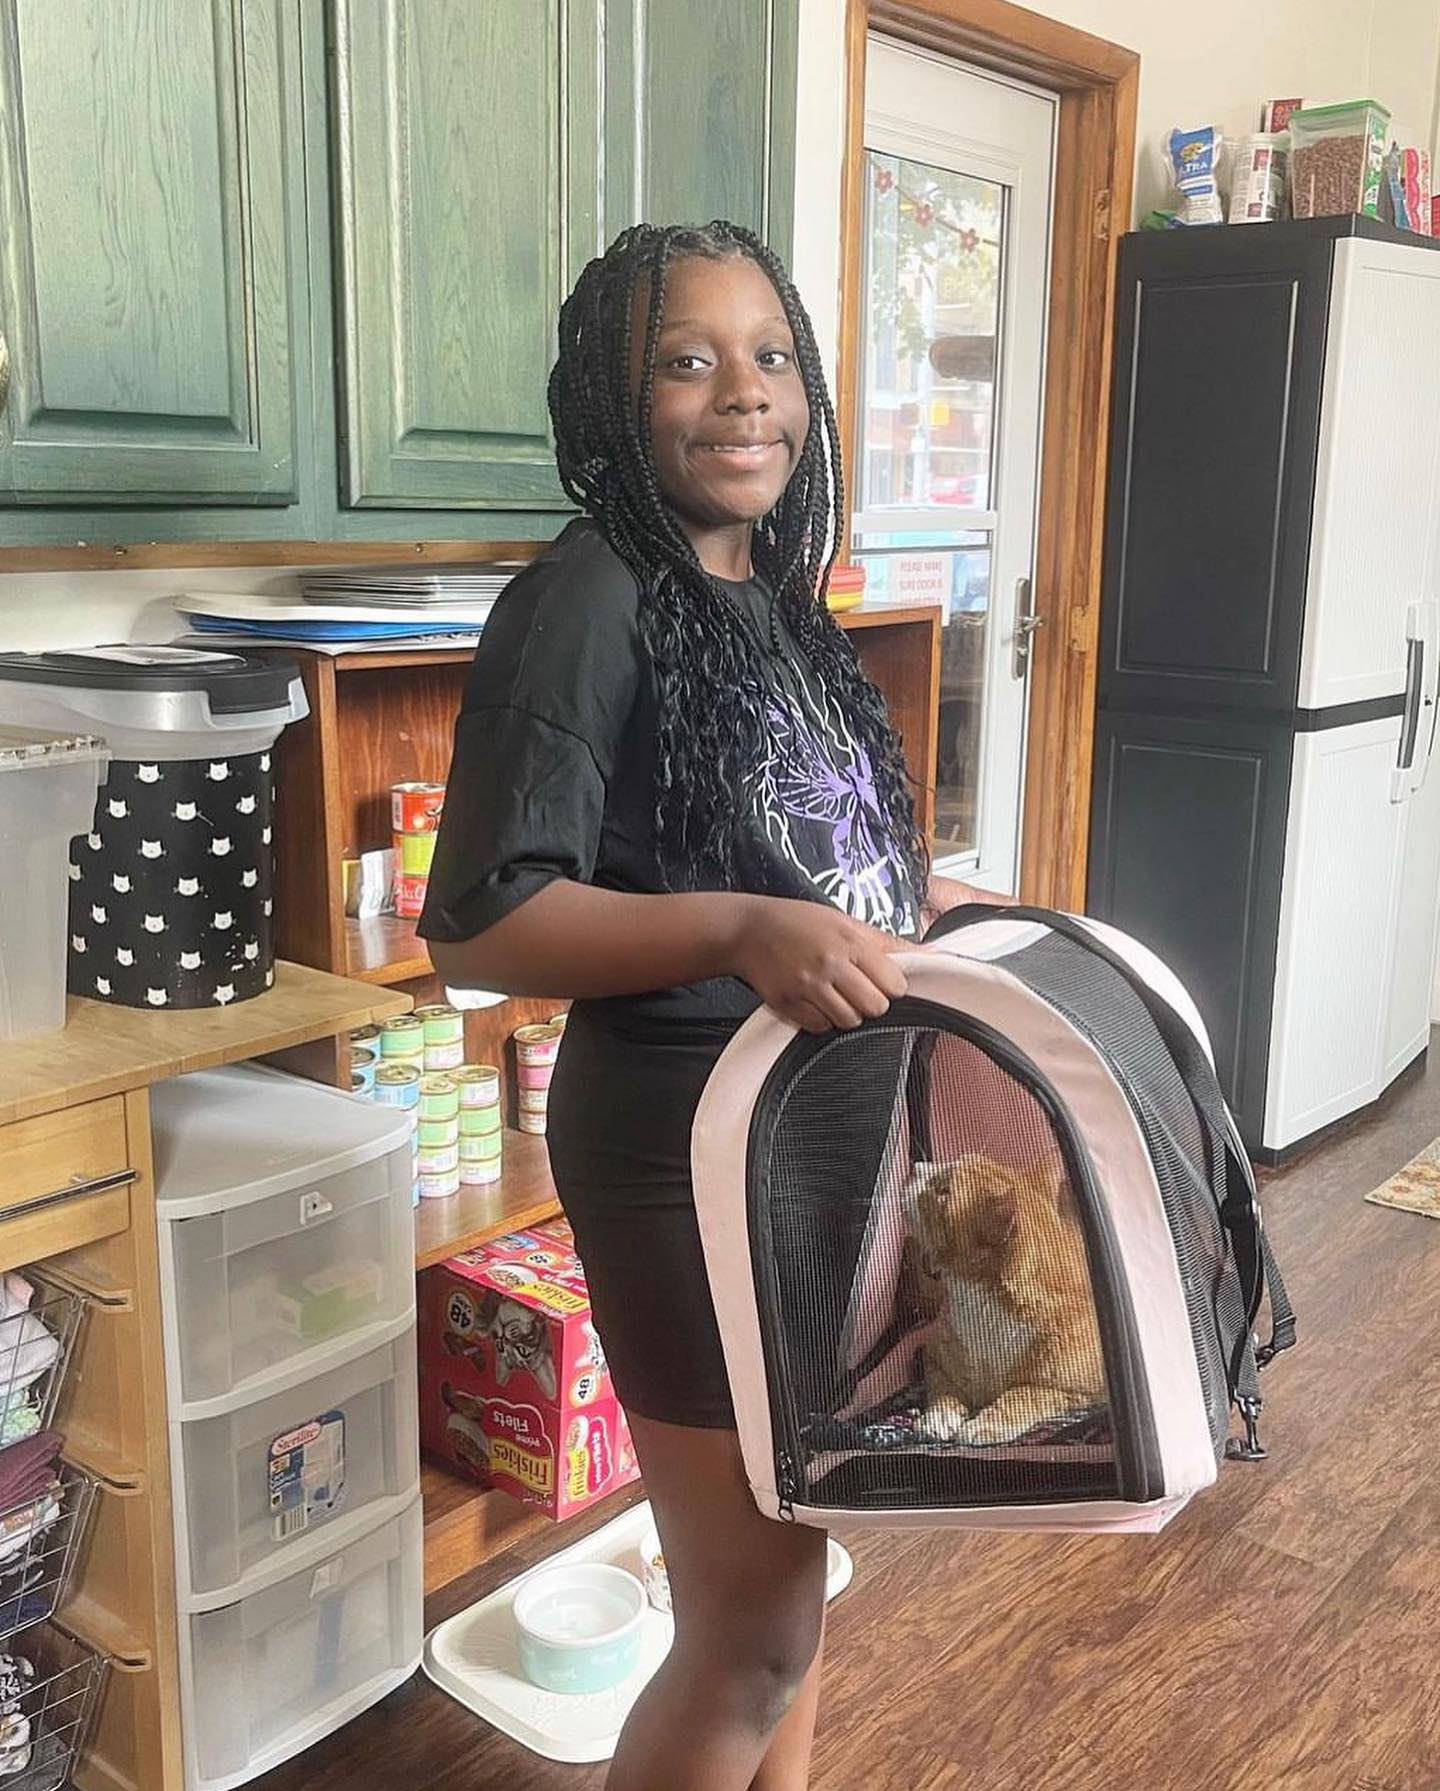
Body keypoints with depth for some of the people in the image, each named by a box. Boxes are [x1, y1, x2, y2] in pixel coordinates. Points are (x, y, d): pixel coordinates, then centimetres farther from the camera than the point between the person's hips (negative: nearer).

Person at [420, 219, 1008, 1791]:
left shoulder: (778, 600, 8)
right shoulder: (587, 602, -17)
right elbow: (476, 927, -22)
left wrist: (955, 913, 8)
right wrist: (743, 932, -33)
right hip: (688, 1151, -8)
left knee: (793, 1551, 24)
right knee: (755, 1628, 4)